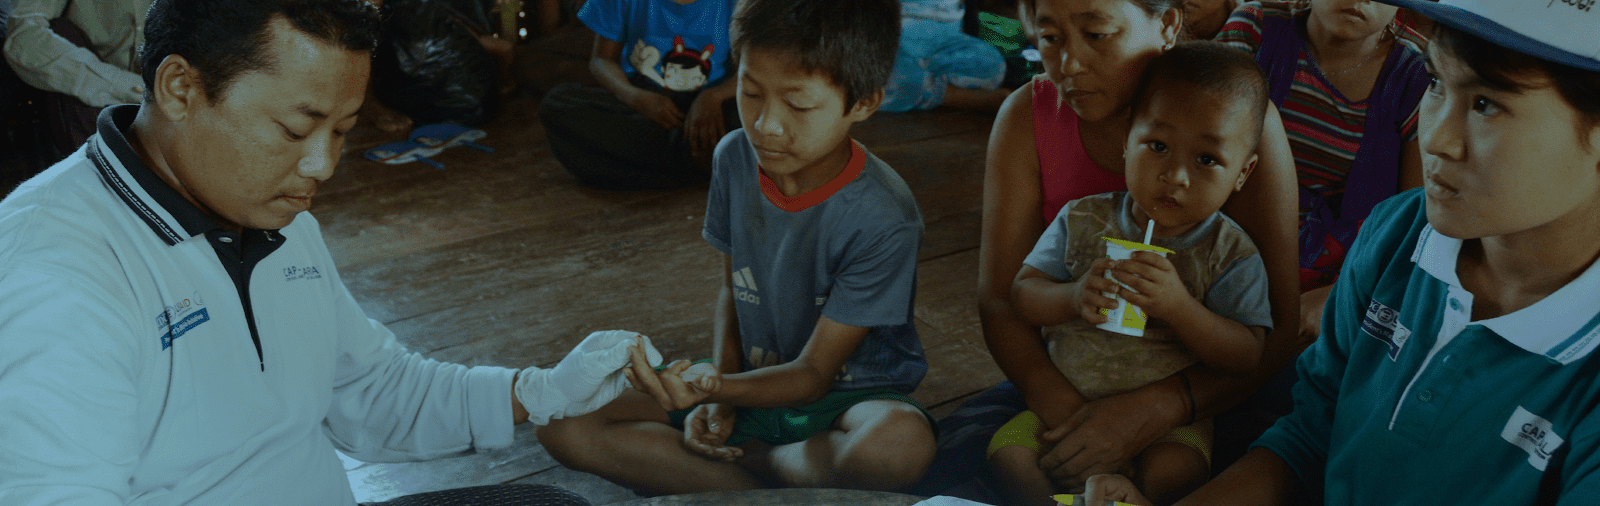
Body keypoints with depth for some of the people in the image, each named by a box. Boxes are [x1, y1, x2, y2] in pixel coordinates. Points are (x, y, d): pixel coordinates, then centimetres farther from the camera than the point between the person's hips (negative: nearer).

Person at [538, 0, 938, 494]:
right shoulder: (735, 159, -7)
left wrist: (713, 388, -38)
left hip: (848, 395, -4)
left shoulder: (884, 220, -24)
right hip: (755, 381, 5)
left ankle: (742, 461, -11)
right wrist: (717, 395, -9)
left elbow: (813, 372, -19)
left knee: (900, 442, -42)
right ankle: (773, 487, -16)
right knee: (563, 422, -13)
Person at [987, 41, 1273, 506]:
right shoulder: (1083, 221, -1)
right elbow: (1022, 294, -1)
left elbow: (1248, 357, -13)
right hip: (1066, 401, 2)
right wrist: (1073, 298, -24)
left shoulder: (1231, 254, -7)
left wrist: (1178, 306, -29)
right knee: (1009, 450, -20)